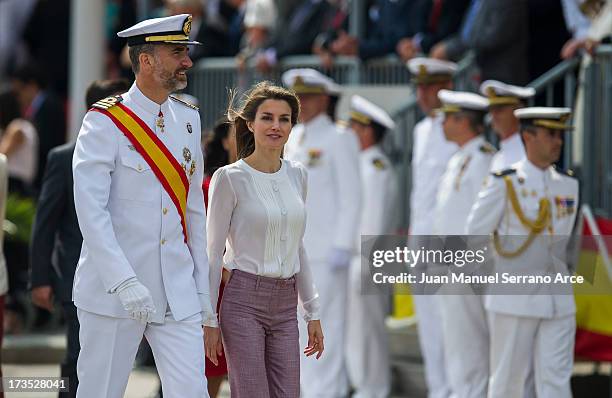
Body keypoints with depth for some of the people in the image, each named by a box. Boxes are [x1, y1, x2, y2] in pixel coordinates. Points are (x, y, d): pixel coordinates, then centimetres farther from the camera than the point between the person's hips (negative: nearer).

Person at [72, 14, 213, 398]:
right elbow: (91, 211, -16)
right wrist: (125, 283, -24)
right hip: (113, 292, -5)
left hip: (178, 293, 5)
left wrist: (202, 287, 12)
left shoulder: (188, 119, 10)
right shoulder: (105, 122, -9)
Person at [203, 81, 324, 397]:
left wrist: (312, 312, 16)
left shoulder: (297, 175, 10)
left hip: (285, 304, 6)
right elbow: (214, 252, -5)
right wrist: (209, 320, -7)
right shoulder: (230, 178, -7)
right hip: (244, 300, -6)